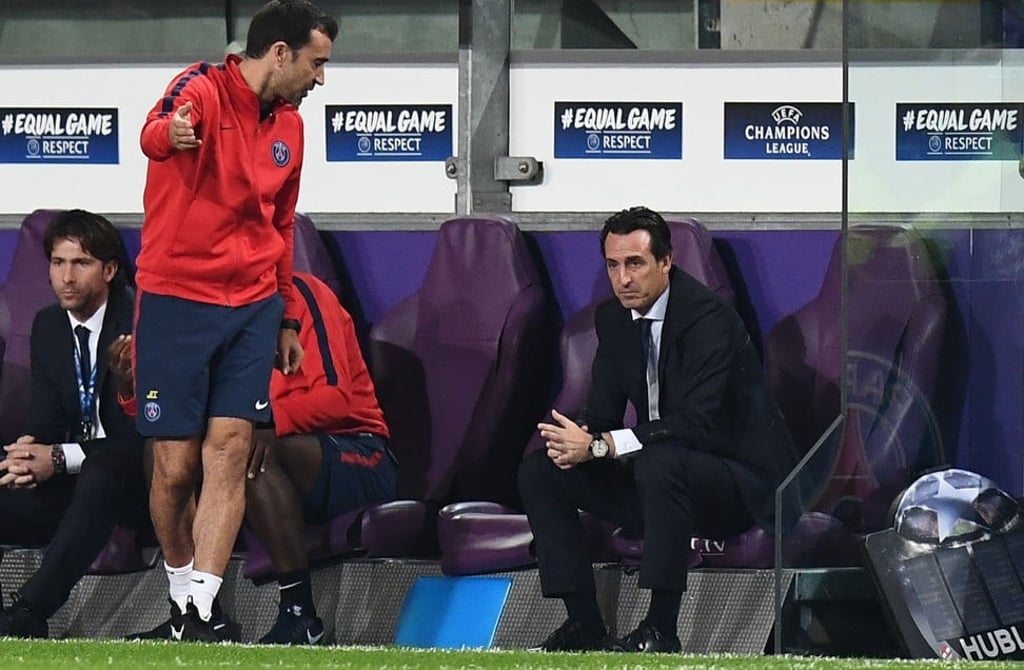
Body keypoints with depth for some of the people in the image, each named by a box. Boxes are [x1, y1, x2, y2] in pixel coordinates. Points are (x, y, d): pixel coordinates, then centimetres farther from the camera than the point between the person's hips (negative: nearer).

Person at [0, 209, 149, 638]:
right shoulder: (48, 326, 9)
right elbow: (44, 421, 8)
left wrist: (60, 458, -28)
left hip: (135, 481, -7)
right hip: (75, 481, 7)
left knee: (98, 474, -40)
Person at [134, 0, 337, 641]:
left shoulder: (289, 127, 13)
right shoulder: (203, 89, -10)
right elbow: (156, 133, -34)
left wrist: (289, 318, 23)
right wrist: (169, 133, -58)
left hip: (253, 308, 5)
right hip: (177, 300, -5)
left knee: (229, 451, -9)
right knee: (176, 467, -1)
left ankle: (201, 609, -14)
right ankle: (182, 598, 19)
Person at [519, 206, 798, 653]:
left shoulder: (709, 320, -22)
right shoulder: (613, 318, 3)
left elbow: (696, 425, -30)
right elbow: (603, 411, 6)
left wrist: (598, 446, -33)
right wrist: (576, 440, -20)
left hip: (738, 484, -8)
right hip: (653, 472, 8)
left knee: (660, 462, -39)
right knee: (539, 471, -4)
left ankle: (661, 628, -31)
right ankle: (584, 624, -6)